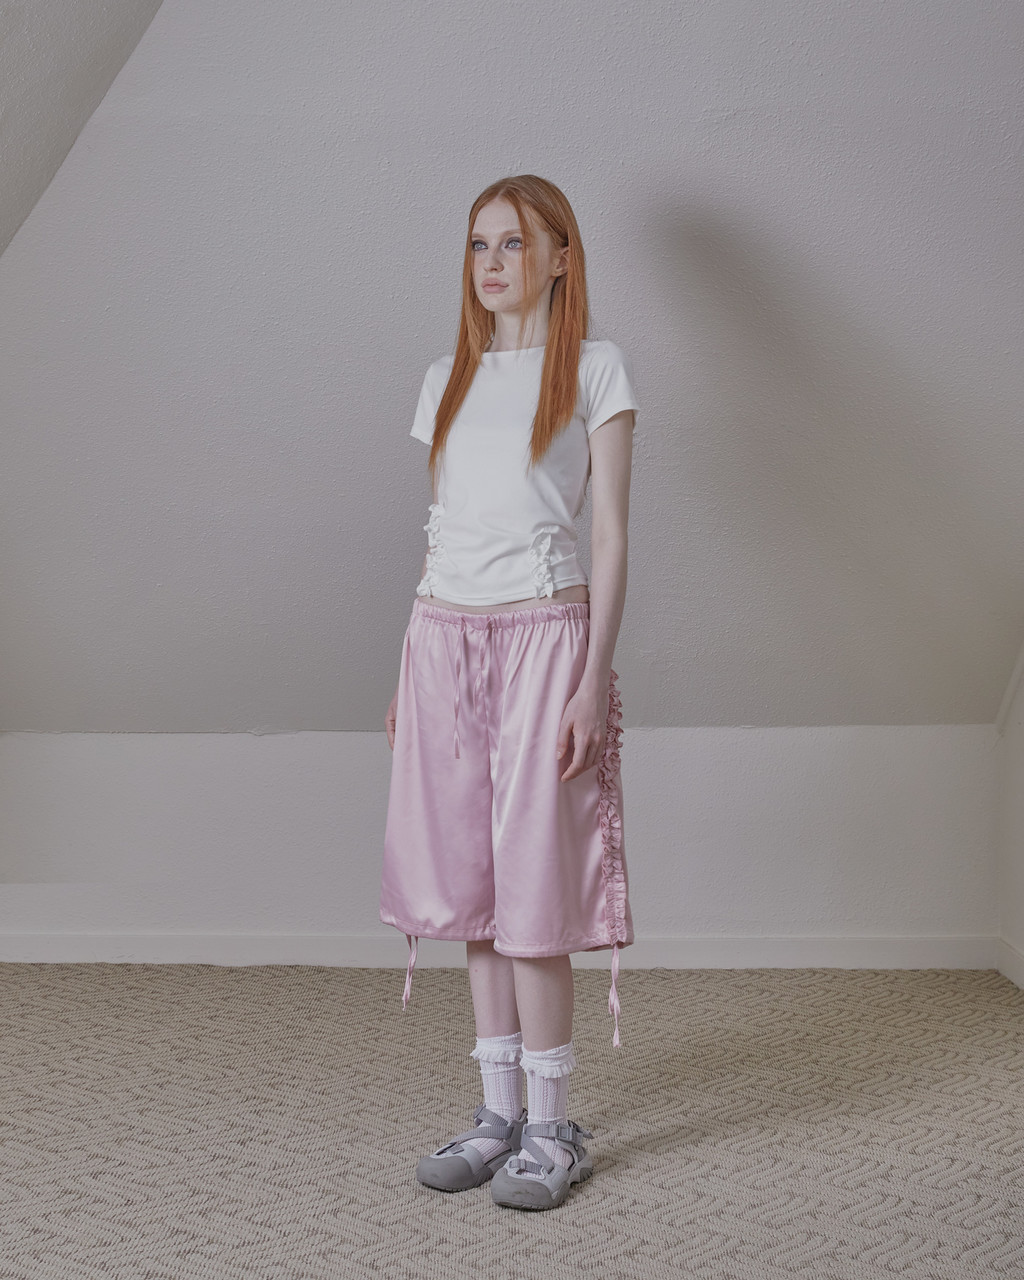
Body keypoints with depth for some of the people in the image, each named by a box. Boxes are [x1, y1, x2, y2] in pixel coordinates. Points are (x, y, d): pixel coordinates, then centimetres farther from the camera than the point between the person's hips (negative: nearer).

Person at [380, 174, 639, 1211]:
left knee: (533, 882, -4)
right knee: (466, 878, 7)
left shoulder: (594, 369, 1)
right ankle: (498, 1111, 19)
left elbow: (609, 535, -4)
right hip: (444, 635, 5)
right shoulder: (449, 378, 15)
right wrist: (406, 671, 13)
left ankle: (552, 1129, 9)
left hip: (543, 632, -5)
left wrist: (593, 679, -12)